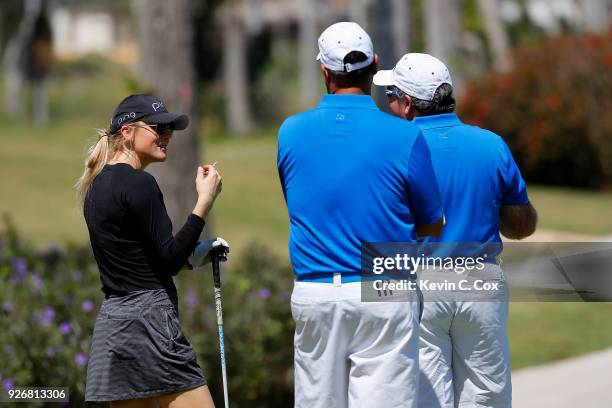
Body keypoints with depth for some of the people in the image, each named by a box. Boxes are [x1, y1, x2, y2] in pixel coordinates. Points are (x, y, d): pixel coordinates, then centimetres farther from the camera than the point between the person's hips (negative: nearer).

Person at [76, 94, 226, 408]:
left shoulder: (98, 184, 17)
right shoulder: (138, 184, -11)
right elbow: (169, 260, -13)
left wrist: (193, 254, 22)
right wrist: (205, 201, -11)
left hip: (111, 321, 10)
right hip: (147, 321, -10)